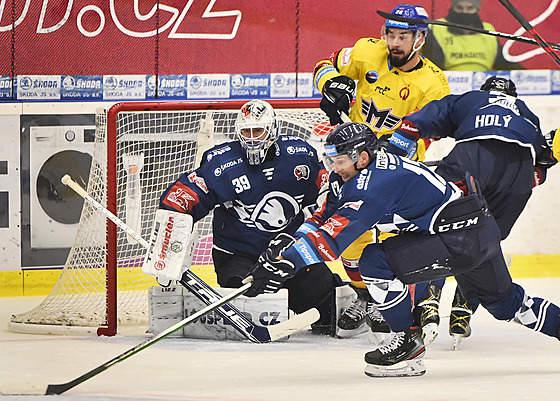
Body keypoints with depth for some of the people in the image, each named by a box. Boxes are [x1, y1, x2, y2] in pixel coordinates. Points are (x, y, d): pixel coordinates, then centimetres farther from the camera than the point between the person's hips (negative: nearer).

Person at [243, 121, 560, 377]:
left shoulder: (375, 183, -18)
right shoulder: (383, 165, 11)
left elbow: (340, 231, -29)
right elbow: (336, 216, 16)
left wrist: (289, 262, -32)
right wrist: (289, 242, 6)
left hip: (460, 237, -11)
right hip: (484, 229, 11)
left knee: (377, 263, -14)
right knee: (503, 300, 28)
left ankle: (410, 344, -3)